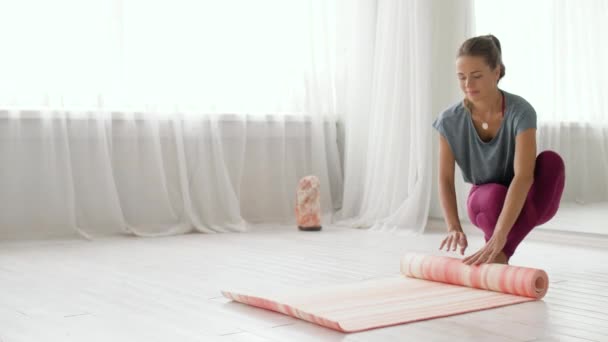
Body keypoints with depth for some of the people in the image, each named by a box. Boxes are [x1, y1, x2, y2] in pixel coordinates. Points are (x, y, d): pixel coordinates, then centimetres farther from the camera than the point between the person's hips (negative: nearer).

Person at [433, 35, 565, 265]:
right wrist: (454, 227, -34)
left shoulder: (520, 112, -27)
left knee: (552, 161, -34)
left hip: (527, 203, 0)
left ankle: (499, 254, -32)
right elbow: (445, 179, -15)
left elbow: (523, 176, -38)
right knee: (496, 195, -38)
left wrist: (498, 239, -49)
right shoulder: (450, 121, -17)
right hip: (485, 202, 0)